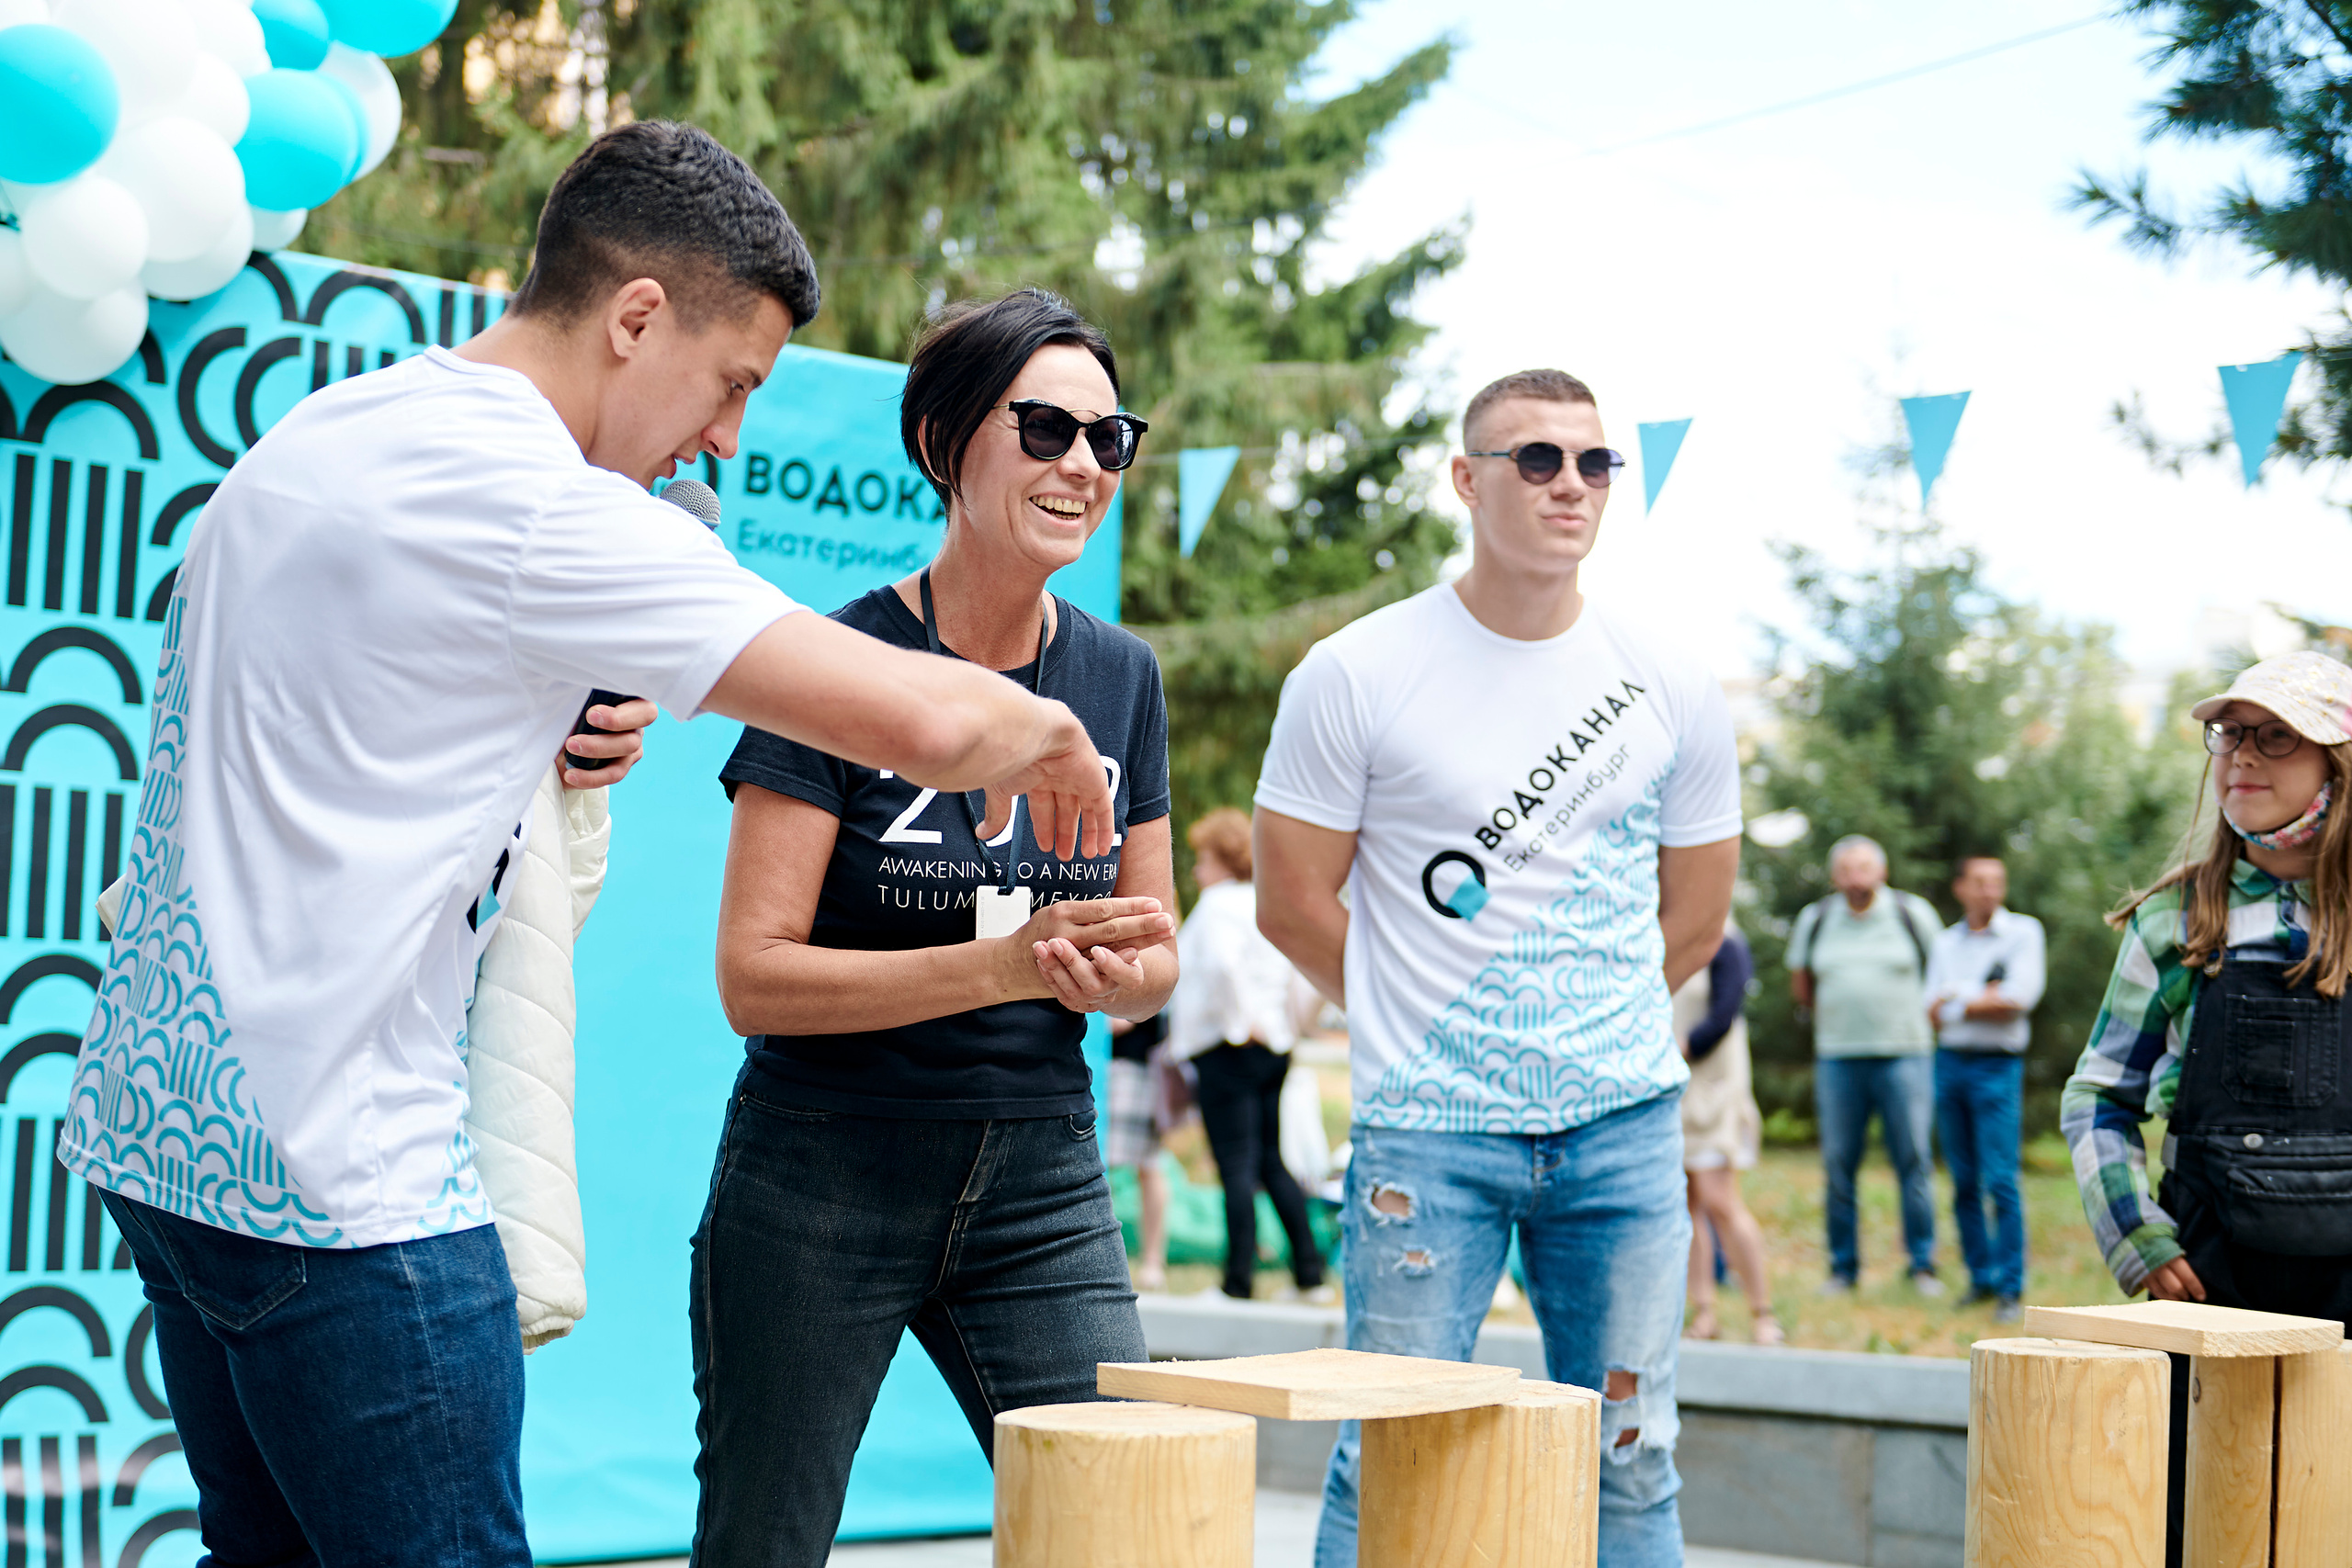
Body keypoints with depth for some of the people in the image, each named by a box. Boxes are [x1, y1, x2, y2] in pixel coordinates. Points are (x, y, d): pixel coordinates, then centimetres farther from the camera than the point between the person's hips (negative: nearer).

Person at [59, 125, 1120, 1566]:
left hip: (159, 1116, 10)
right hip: (337, 1173, -10)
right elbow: (922, 718, -22)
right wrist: (1044, 726, 0)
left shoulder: (310, 437, 12)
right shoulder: (536, 506, -17)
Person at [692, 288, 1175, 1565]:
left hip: (1040, 1184, 4)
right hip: (820, 1184, -4)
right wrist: (1007, 962, -25)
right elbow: (754, 978, -15)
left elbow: (1153, 964, 12)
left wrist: (1114, 978, -12)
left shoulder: (1121, 676, 5)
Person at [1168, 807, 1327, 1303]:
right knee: (1271, 1162, 14)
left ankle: (1239, 1277, -2)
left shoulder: (1217, 905, -11)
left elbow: (1222, 963, -28)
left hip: (1228, 1049, -9)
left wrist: (1239, 1021, -20)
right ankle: (1310, 1272, 13)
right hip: (1273, 1044, 9)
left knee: (1236, 1166, -5)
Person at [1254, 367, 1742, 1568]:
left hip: (1625, 1121, 3)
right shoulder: (1356, 677, -5)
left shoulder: (1672, 691, 5)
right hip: (1427, 1129, -3)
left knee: (1627, 1464, 8)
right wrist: (1421, 1030, 9)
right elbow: (1293, 904, 0)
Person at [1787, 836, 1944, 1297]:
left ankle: (1923, 1265, 4)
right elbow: (1800, 987, 19)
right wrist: (1837, 1011, 11)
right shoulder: (1814, 920, 7)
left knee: (1914, 1161, -4)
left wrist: (1923, 1010, 8)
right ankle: (1843, 1267, 10)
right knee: (1838, 1165, 2)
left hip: (1903, 1055, -2)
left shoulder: (1914, 913, 1)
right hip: (1837, 1058, 2)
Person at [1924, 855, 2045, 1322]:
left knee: (2000, 1181, -11)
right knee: (1964, 1182, 5)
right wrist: (1984, 996, -7)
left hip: (1997, 1066, -4)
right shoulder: (1945, 941, 15)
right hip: (1948, 1063, 4)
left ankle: (2011, 1289, -8)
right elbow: (1932, 1012, 7)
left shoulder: (2023, 932, 2)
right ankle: (1981, 1278, 13)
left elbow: (2019, 999, -10)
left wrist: (1957, 1002, -2)